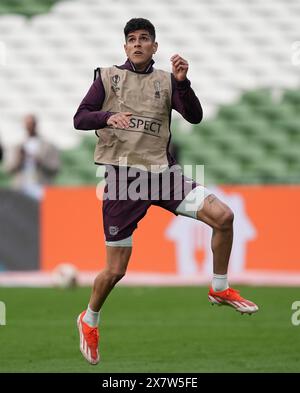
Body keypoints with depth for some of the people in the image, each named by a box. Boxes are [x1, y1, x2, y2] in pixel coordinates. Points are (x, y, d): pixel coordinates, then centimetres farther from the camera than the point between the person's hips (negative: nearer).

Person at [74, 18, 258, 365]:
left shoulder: (166, 80, 8)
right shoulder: (108, 77, 4)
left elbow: (195, 117, -3)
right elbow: (79, 119, -1)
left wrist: (182, 81, -18)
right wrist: (108, 117, -22)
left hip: (161, 171, 2)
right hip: (122, 176, -2)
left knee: (223, 216, -16)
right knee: (115, 270, -2)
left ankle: (219, 289, 6)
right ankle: (89, 320, 28)